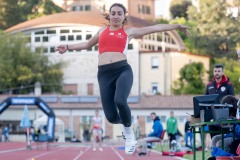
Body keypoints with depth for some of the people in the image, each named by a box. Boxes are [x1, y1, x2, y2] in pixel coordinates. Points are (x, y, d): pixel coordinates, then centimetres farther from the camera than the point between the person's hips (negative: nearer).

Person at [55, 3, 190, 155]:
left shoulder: (129, 32, 15)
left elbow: (155, 28, 15)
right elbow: (88, 44, 38)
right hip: (104, 73, 2)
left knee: (120, 101, -32)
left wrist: (177, 26, 14)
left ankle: (129, 133, -4)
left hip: (123, 70, -2)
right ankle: (125, 122, 31)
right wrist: (68, 47, 36)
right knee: (111, 116, -9)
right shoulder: (102, 31, 23)